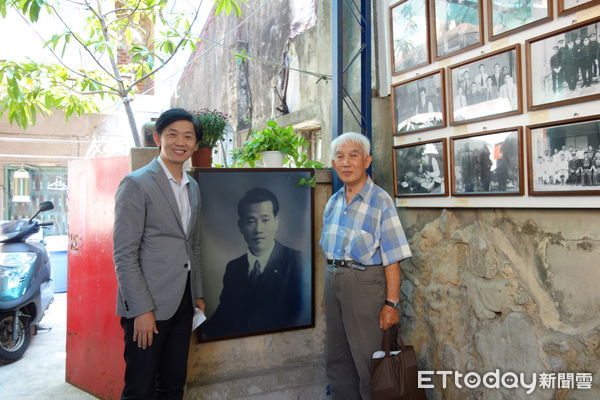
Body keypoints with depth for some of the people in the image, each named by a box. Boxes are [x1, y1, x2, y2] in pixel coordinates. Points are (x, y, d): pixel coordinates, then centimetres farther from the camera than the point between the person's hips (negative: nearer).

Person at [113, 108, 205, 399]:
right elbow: (124, 254, -13)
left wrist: (198, 295, 15)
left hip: (182, 302, 7)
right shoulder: (136, 184, -9)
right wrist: (142, 310, -16)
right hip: (148, 303, -6)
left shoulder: (193, 188, 12)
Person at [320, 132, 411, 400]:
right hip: (333, 281, 7)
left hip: (364, 283, -6)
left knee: (367, 360, 4)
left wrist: (391, 304, -16)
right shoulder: (333, 202, 8)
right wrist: (327, 294, 16)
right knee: (336, 359, 18)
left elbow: (392, 259, -14)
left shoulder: (380, 201, -12)